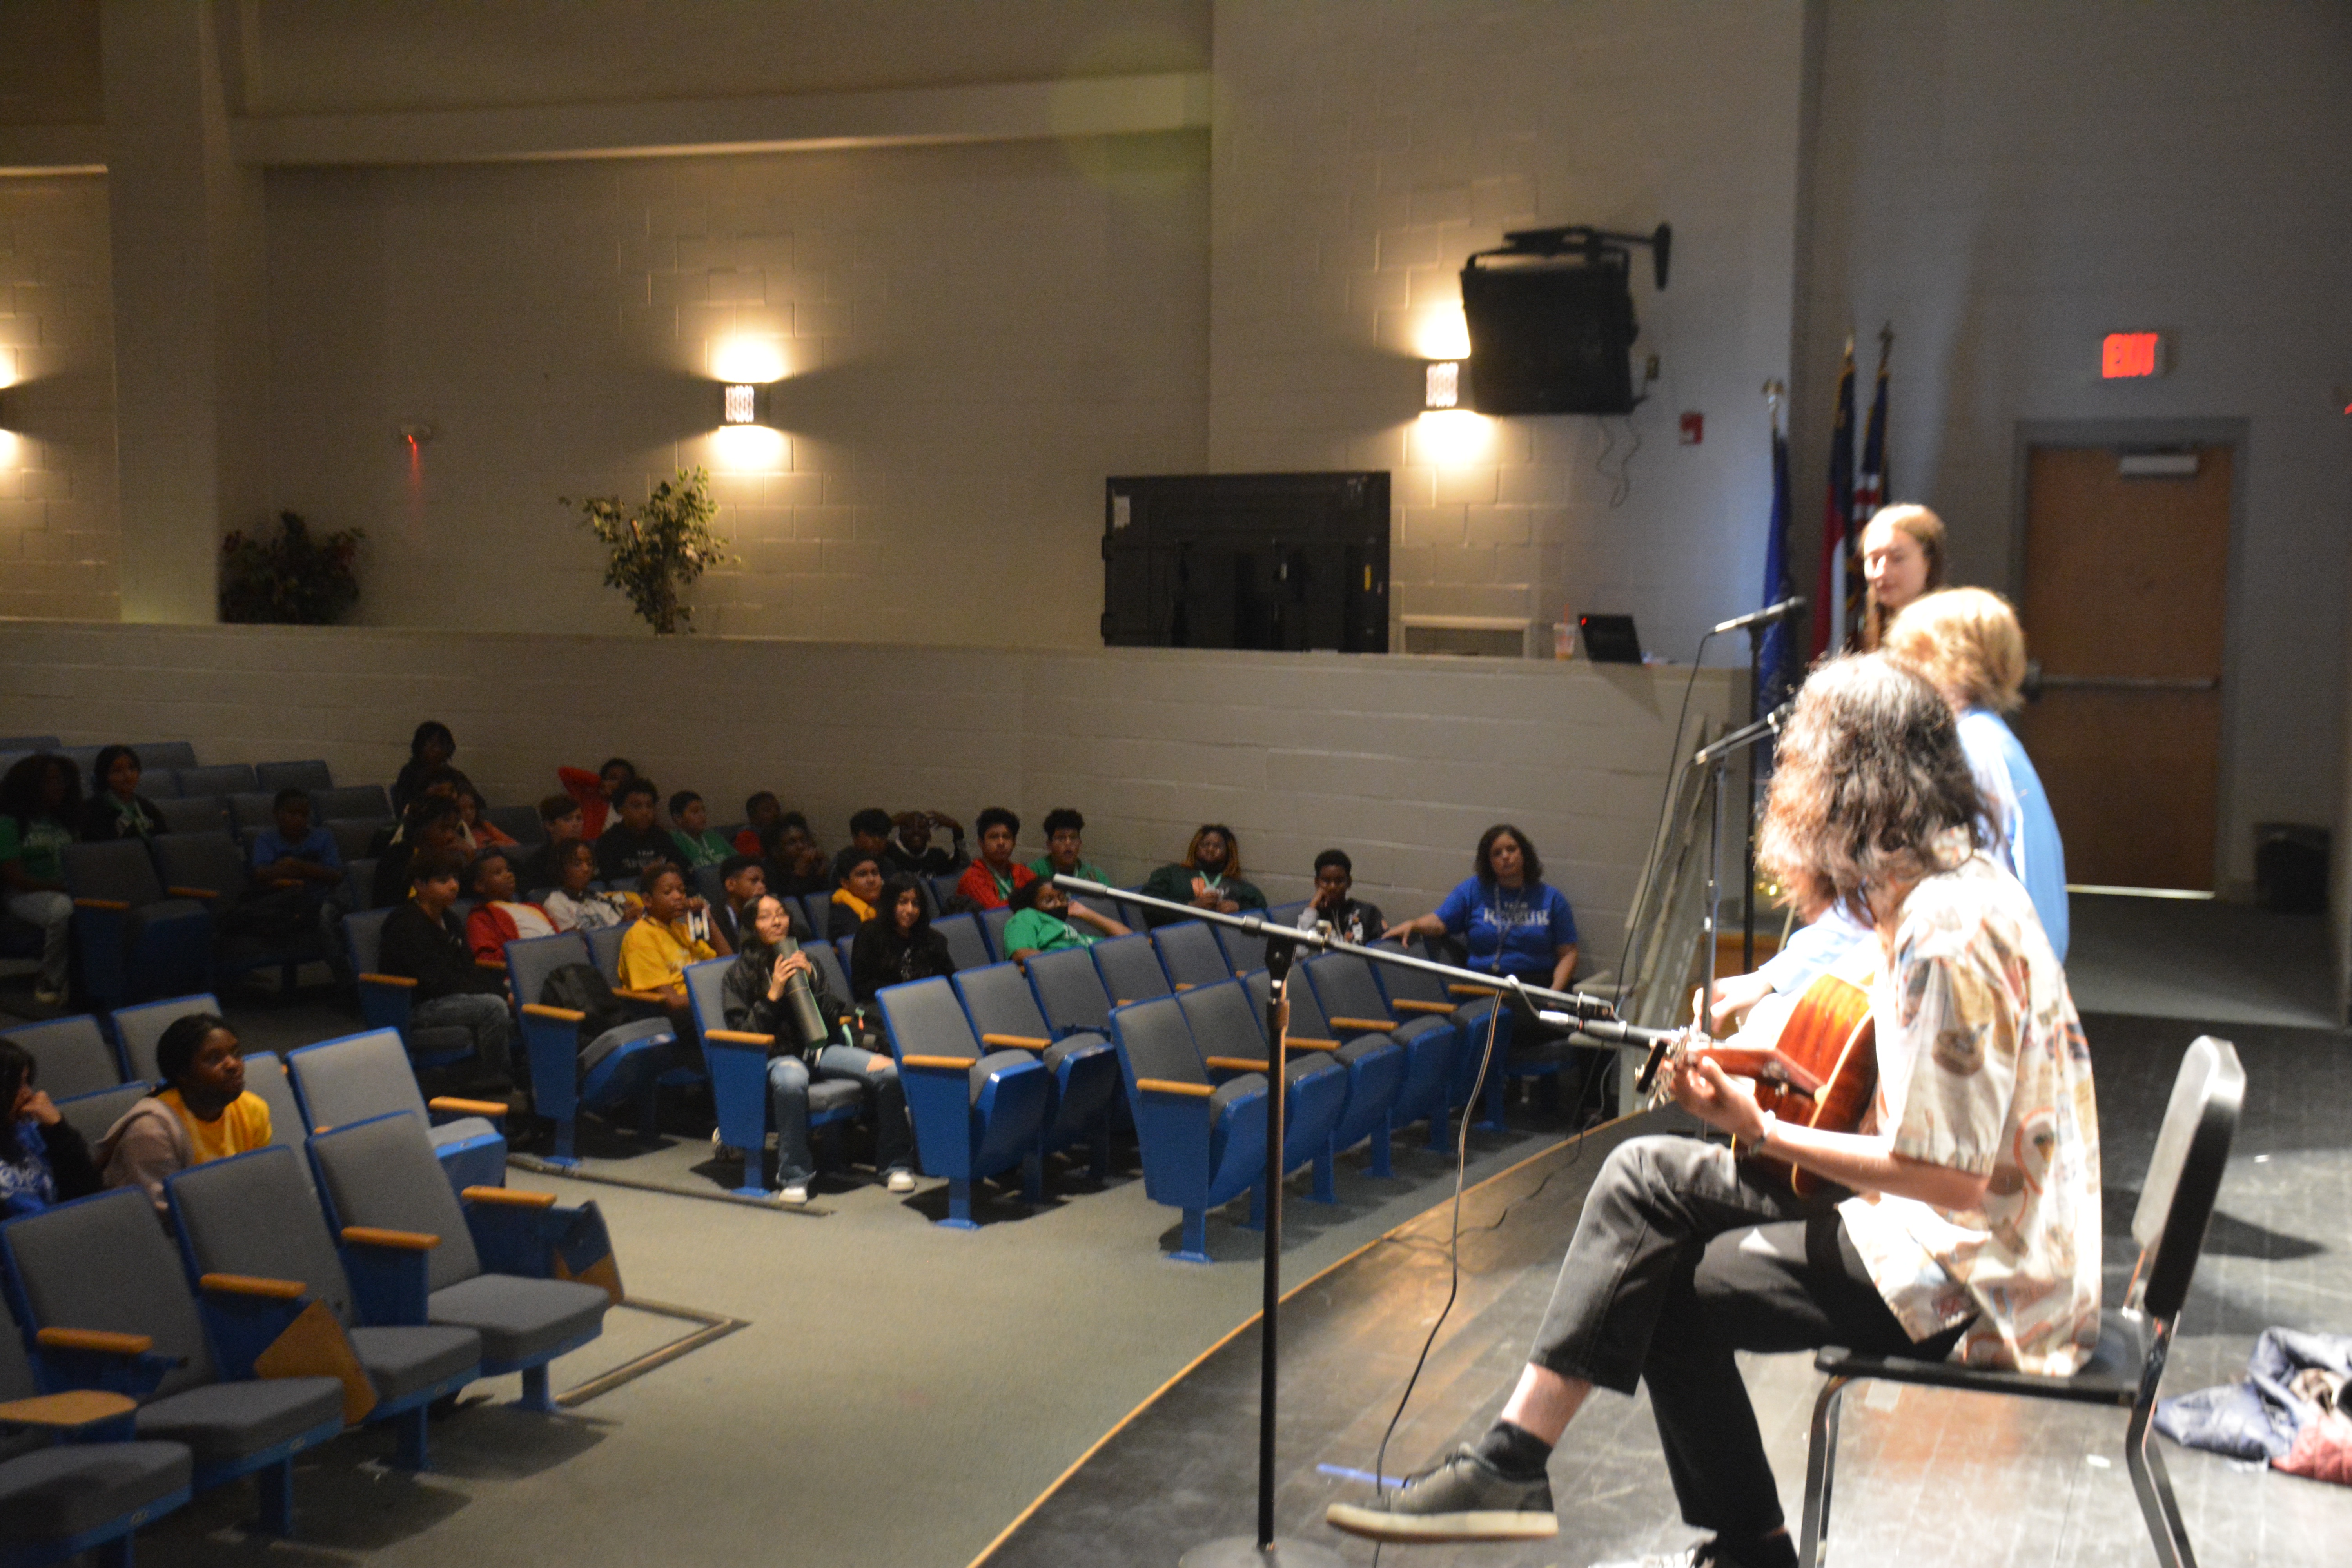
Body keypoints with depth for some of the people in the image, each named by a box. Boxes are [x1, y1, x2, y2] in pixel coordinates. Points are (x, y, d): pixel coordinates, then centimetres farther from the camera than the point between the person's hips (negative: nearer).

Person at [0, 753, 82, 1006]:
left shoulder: (64, 821, 18)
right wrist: (60, 887, -17)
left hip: (65, 892, 5)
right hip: (25, 896, -5)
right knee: (63, 909, -40)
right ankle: (50, 980, -22)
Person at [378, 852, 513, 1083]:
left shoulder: (449, 920, 16)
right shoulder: (405, 924, -13)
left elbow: (469, 969, 14)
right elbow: (438, 980, -20)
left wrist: (502, 986, -6)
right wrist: (497, 993, -21)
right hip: (416, 1008, -9)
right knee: (493, 1007, -29)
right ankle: (496, 1082, -22)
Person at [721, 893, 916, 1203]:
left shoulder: (804, 961, 19)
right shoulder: (741, 973, 7)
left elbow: (831, 1013, 15)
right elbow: (742, 1032, -2)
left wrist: (811, 979, 0)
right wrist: (773, 994, -11)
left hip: (819, 1047, 4)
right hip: (777, 1055, -4)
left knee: (889, 1072, -23)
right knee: (791, 1081, -43)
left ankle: (895, 1165, -7)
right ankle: (794, 1177, -29)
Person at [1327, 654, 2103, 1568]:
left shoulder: (1946, 931, -25)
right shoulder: (1946, 880, 6)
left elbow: (1953, 1177, -27)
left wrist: (1759, 1130, -18)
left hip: (1978, 1271, -10)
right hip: (1943, 1211, 10)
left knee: (1666, 1294, -5)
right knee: (1646, 1176, 3)